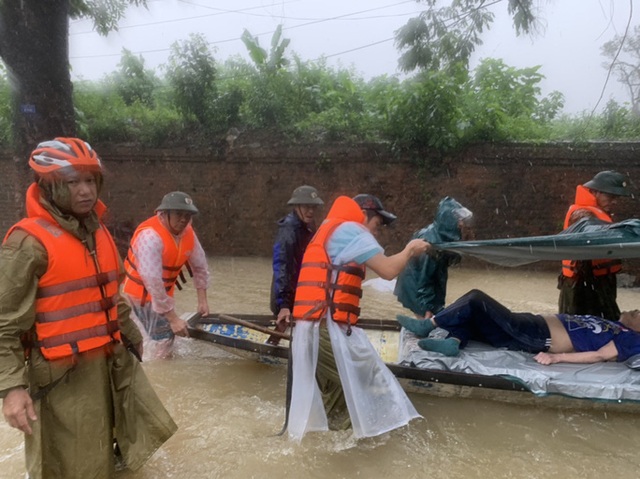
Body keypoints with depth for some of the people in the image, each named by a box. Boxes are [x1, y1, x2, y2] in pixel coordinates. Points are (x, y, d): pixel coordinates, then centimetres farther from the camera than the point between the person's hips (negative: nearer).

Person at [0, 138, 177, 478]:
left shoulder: (98, 232, 8)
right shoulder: (29, 242, -16)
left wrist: (133, 338, 23)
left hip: (112, 361, 8)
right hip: (63, 374, -7)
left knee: (142, 430, 20)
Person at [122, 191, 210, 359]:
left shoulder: (187, 232, -7)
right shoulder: (150, 236, -30)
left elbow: (200, 266, 5)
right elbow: (153, 283, -33)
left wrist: (202, 300, 4)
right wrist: (173, 318, -30)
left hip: (163, 292, 8)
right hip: (141, 292, -7)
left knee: (167, 334, 19)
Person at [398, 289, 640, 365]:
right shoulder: (606, 323, 27)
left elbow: (600, 356, -13)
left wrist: (556, 358, -22)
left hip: (537, 336, -9)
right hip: (532, 328, 9)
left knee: (476, 298, -17)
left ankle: (427, 325, -13)